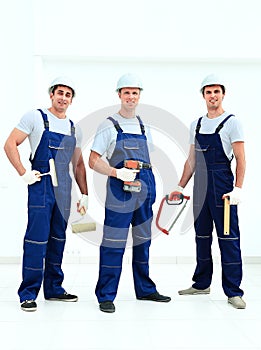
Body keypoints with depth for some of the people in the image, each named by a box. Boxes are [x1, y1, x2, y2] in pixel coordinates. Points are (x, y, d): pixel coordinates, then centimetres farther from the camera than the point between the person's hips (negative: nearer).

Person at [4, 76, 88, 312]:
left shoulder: (74, 129, 15)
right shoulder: (36, 118, 0)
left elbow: (78, 164, 19)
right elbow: (10, 144, -4)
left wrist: (85, 194, 13)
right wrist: (24, 174, -12)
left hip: (64, 188, 6)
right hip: (41, 185, -5)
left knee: (58, 239, 11)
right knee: (37, 239, -6)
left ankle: (54, 288, 23)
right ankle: (28, 293, 4)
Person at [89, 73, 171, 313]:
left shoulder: (144, 126, 16)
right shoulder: (109, 126, -2)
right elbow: (93, 161, -6)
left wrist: (151, 188, 15)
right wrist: (117, 172, -20)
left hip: (145, 190, 6)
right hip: (120, 191, -6)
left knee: (143, 241, 14)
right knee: (114, 244, -5)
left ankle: (145, 289, 28)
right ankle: (106, 295, 6)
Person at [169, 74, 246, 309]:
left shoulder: (231, 123, -3)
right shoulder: (196, 125, 14)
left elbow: (240, 160, -8)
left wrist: (237, 189, -18)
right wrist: (180, 187, 14)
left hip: (223, 188, -6)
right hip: (200, 188, 6)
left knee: (229, 239, -4)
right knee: (202, 237, 13)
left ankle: (233, 291, 3)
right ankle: (202, 284, 25)